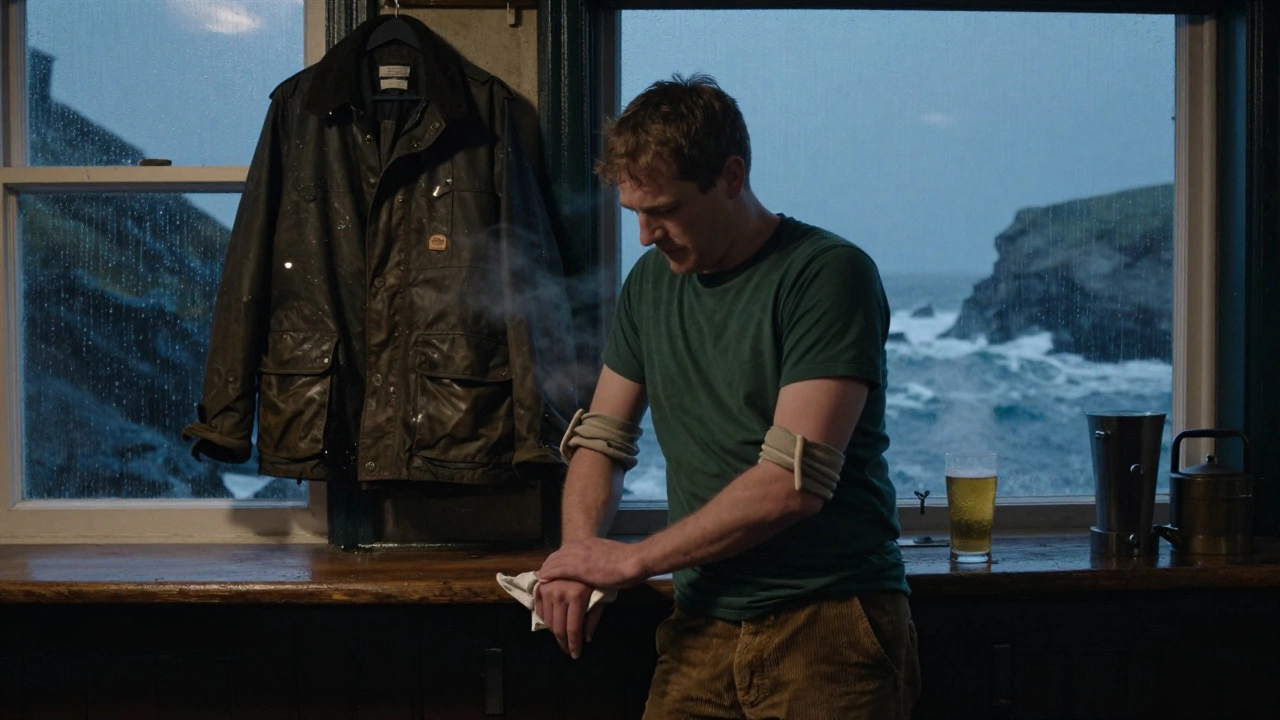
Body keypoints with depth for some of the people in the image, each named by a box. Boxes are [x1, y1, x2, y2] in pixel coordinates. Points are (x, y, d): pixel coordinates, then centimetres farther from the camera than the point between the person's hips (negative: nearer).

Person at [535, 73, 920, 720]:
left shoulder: (828, 274, -11)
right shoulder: (650, 282, 11)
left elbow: (795, 481, -19)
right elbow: (601, 442, 15)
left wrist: (631, 560, -13)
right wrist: (579, 556, -6)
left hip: (829, 620, -5)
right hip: (704, 629, 5)